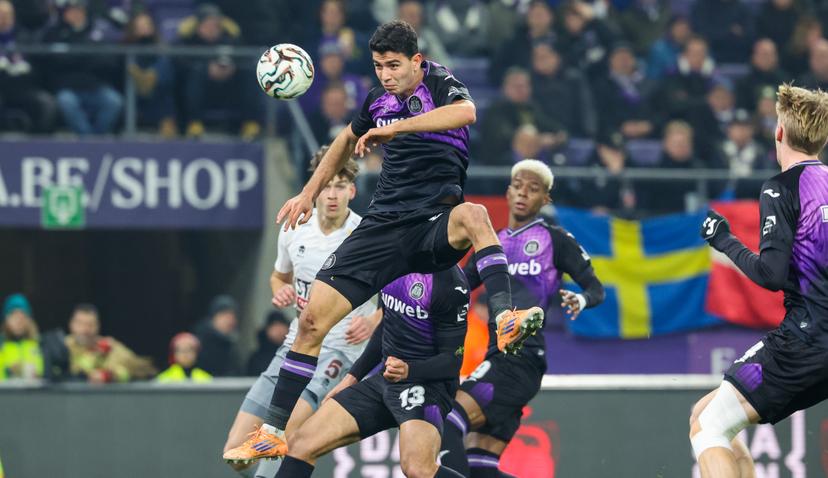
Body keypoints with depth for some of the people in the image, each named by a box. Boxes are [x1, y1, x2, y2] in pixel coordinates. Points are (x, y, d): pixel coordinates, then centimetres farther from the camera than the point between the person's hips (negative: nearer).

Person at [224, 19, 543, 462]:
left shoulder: (439, 84, -6)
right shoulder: (379, 99, 11)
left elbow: (466, 111, -32)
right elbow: (349, 139, 33)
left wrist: (395, 127, -35)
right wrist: (310, 192, 31)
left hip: (435, 225, -5)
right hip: (385, 223, 5)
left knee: (473, 215, -41)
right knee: (312, 318, -5)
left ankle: (506, 321, -51)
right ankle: (275, 431, 3)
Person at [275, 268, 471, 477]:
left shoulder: (449, 282, -18)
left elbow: (453, 360, -15)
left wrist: (408, 370, -32)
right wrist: (352, 377, 21)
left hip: (427, 381, -8)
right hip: (384, 378, 8)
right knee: (302, 444, -1)